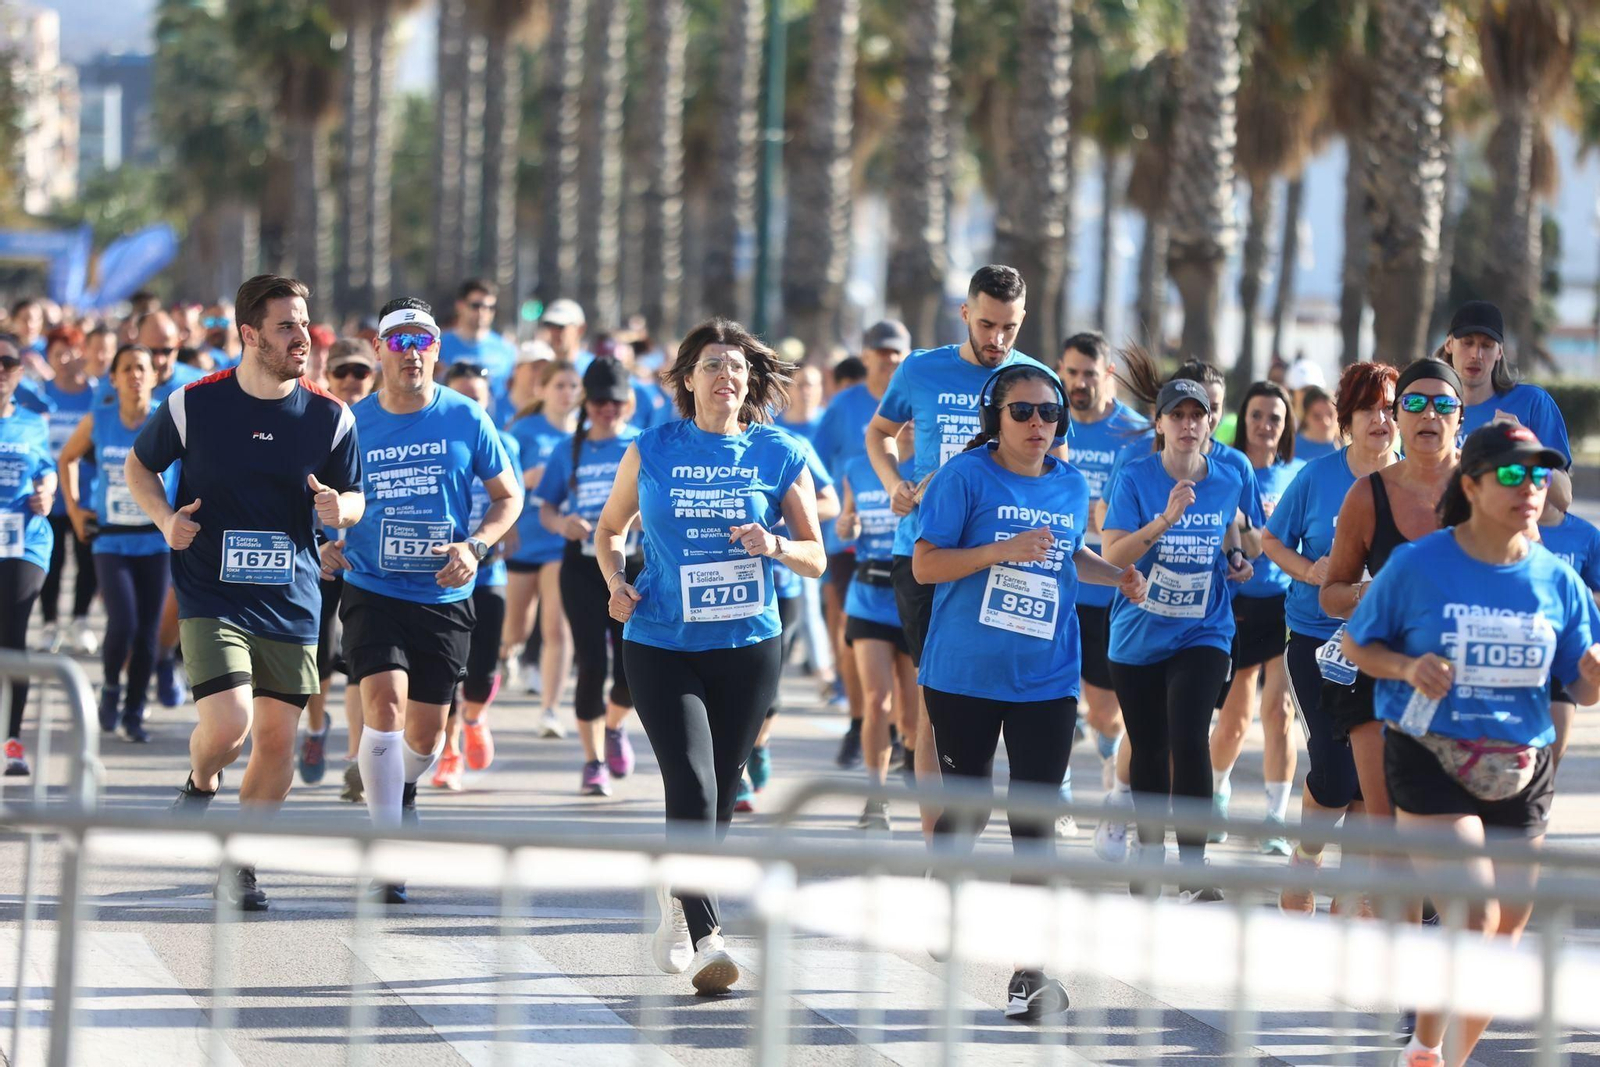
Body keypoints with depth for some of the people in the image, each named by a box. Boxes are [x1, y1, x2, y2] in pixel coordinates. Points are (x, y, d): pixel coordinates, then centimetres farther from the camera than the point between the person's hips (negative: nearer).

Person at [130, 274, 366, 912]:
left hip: (292, 602, 3)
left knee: (277, 738, 3)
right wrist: (165, 519, -6)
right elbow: (139, 465, 11)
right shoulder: (194, 404, -5)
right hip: (210, 596, -3)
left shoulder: (330, 417, 0)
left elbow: (354, 498, 12)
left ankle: (240, 868, 19)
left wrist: (339, 509, -12)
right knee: (227, 724, -18)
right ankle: (200, 786, 18)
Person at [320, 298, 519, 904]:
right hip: (372, 589, -1)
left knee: (426, 731, 9)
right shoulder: (353, 423, -2)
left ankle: (403, 791, 46)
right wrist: (324, 545, -10)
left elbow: (508, 496, 7)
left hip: (445, 597, 1)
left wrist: (476, 547, -10)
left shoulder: (466, 419, -2)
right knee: (385, 701, -23)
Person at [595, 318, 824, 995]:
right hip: (661, 646, -2)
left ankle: (676, 914, 32)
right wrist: (615, 582, -2)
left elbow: (816, 558, 3)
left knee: (719, 799, 9)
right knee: (692, 788, -16)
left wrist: (775, 546, -18)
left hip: (749, 645, 2)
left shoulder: (780, 456, 2)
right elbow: (611, 527, 17)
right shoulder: (652, 450, 2)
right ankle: (705, 939, -18)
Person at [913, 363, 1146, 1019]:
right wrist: (1005, 550, -20)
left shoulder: (1071, 486, 8)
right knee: (965, 805, 7)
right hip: (964, 676, -3)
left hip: (1045, 681, 3)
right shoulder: (967, 477, -7)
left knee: (1035, 818, -3)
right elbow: (925, 565, -9)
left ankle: (1034, 967, -2)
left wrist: (1116, 574, 8)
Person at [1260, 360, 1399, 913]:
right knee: (1333, 767, -10)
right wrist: (1308, 571, -10)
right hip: (1317, 636, -2)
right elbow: (1271, 541, 8)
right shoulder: (1318, 477, -2)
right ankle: (1302, 867, 13)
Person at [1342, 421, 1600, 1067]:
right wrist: (1408, 668, -16)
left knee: (1504, 937, 8)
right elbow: (1357, 644, 3)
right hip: (1430, 763, -4)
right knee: (1475, 918, -18)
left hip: (1520, 772, 4)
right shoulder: (1419, 564, -7)